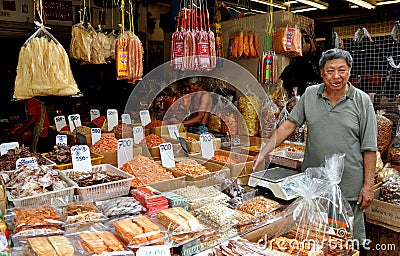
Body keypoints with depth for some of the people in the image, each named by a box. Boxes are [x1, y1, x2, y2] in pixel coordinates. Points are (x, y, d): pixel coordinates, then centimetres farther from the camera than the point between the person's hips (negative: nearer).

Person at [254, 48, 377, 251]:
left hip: (349, 187, -2)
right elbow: (288, 126, 2)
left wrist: (368, 185, -5)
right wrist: (263, 153, -6)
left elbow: (369, 148, -3)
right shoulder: (310, 95, 2)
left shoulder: (362, 101, -3)